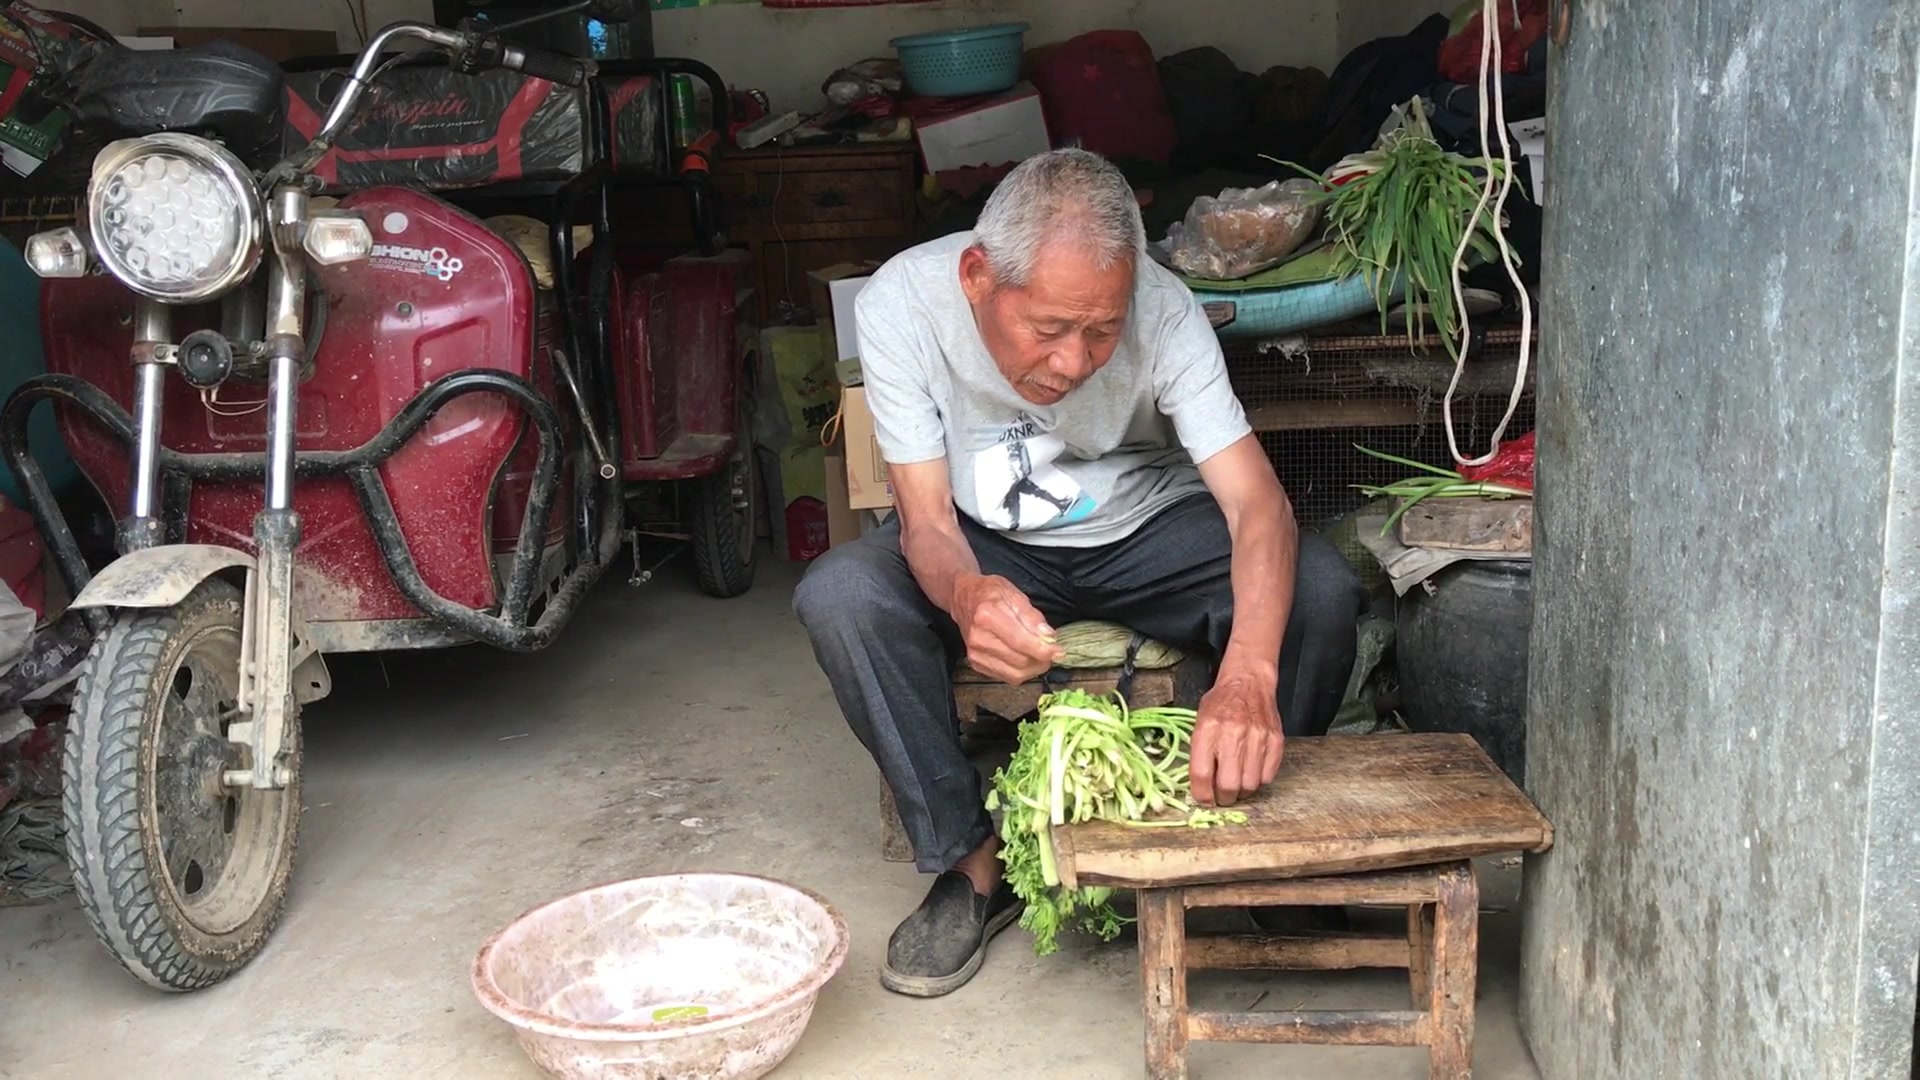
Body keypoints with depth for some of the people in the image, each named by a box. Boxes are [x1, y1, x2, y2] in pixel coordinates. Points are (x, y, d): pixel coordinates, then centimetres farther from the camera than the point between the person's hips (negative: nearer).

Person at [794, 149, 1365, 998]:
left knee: (1319, 591, -27)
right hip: (987, 544, 0)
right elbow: (926, 515, -22)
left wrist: (1248, 676, -53)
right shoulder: (901, 305, -26)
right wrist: (966, 594, -48)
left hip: (1147, 529, 0)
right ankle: (971, 863, -12)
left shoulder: (1163, 311, -27)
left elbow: (1258, 504, -33)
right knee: (839, 597, -29)